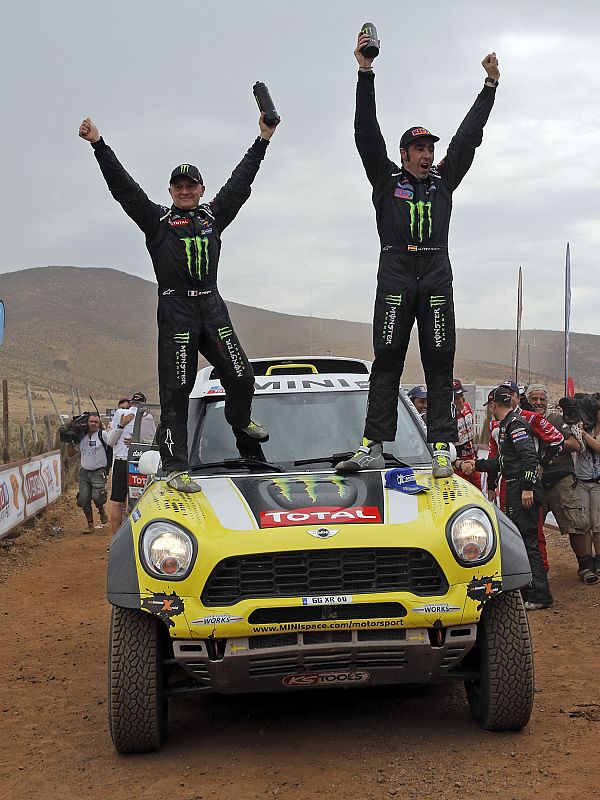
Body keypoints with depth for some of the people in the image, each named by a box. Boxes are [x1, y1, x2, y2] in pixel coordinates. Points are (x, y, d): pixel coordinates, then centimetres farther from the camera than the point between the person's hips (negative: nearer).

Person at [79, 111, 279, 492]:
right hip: (176, 309, -3)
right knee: (177, 390, -5)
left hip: (212, 307, 4)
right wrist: (99, 145, -4)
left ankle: (240, 419, 37)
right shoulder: (157, 220, 8)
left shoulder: (214, 216, 17)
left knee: (242, 377, 2)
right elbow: (124, 187, 2)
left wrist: (263, 139, 19)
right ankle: (175, 467, -3)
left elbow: (241, 182, 19)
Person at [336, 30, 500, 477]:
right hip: (395, 276, -2)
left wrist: (491, 84, 20)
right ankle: (374, 448, -9)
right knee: (387, 362, -5)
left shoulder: (444, 181, 20)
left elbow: (469, 136, 21)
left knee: (440, 364, -1)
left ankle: (443, 449, -3)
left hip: (437, 278, 2)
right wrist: (365, 72, 0)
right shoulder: (387, 180, 13)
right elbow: (367, 133, 6)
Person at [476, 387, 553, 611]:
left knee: (527, 541, -10)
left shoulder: (516, 424, -12)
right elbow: (504, 462, 26)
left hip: (524, 491, -11)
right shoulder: (505, 425, 19)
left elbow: (530, 456, -22)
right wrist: (477, 464, 31)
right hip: (514, 491, 11)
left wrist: (527, 488, -26)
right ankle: (525, 590, 25)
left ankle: (540, 595, -9)